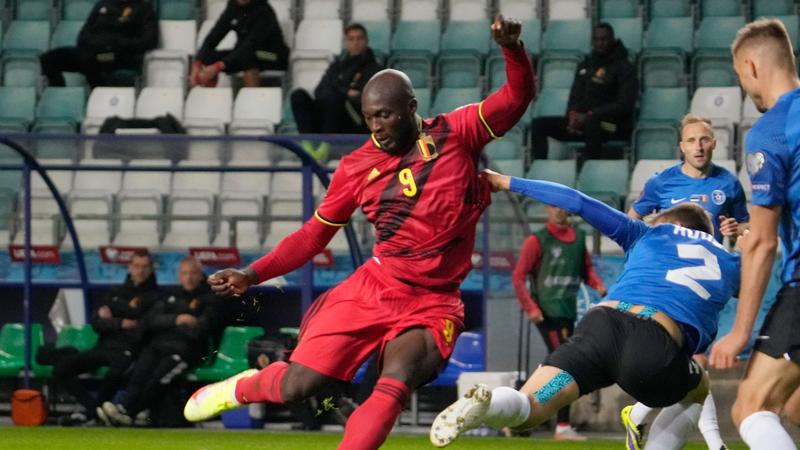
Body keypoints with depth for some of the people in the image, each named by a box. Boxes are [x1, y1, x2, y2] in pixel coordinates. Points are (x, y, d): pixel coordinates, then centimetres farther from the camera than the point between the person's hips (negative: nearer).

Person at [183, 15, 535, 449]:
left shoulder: (456, 134, -2)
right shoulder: (358, 167, 3)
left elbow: (518, 96, -5)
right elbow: (315, 233, 11)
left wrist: (512, 49, -26)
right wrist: (252, 274, 3)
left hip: (433, 305, -2)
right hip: (372, 291, 2)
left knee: (394, 385, -29)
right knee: (295, 386, -2)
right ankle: (243, 387, 33)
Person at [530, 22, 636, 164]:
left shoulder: (624, 68, -3)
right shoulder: (585, 65, 17)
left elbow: (625, 105, -12)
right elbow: (575, 96, 19)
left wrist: (590, 115, -19)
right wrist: (573, 115, -6)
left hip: (611, 125, -7)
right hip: (581, 120, 7)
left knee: (591, 122, -42)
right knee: (538, 124, -8)